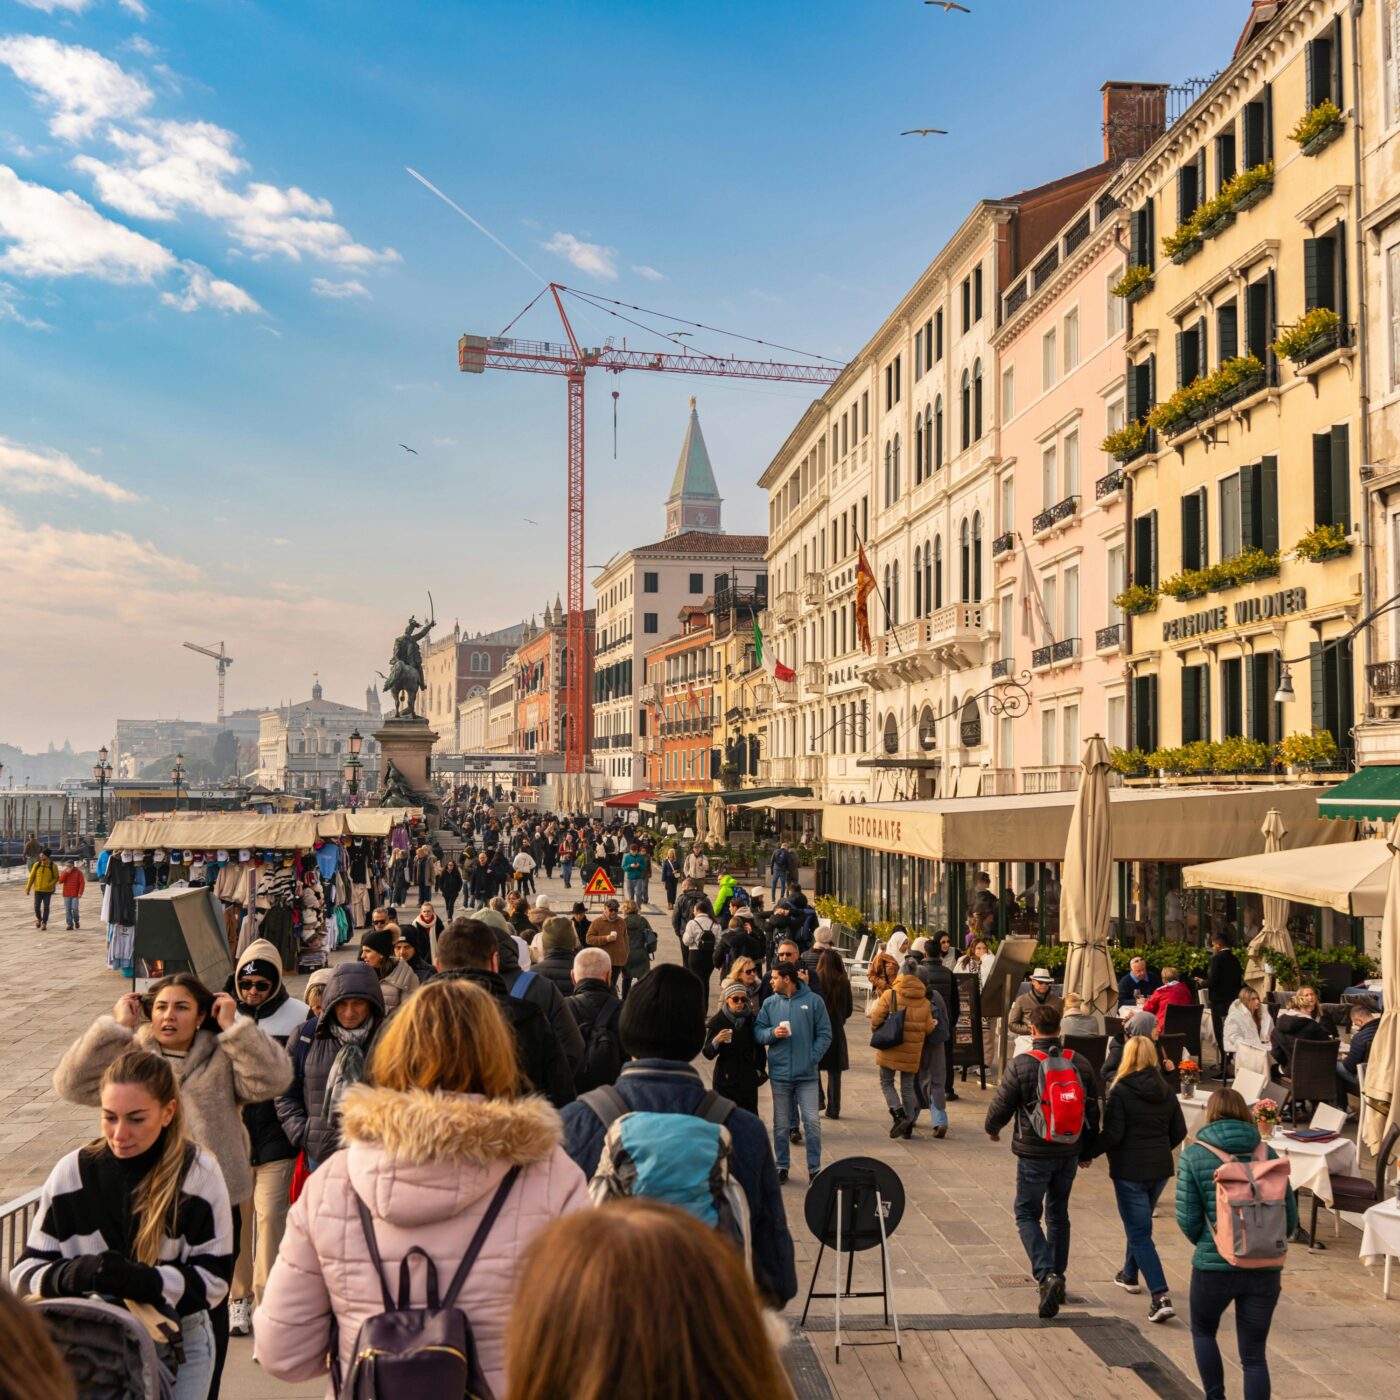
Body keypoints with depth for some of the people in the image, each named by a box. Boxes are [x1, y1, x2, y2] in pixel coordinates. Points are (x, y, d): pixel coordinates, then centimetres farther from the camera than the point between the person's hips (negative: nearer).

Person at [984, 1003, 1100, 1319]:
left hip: (1034, 1154, -4)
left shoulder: (1020, 1064, -14)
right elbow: (1093, 1111, 7)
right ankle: (1057, 1276, 27)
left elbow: (1001, 1106, -7)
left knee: (1027, 1214, 5)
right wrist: (1087, 1151, 20)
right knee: (1059, 1215, 19)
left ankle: (1046, 1275, -14)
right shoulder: (1079, 1064, 0)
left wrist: (993, 1129, 16)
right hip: (1069, 1153, 5)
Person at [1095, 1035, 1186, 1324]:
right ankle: (1130, 1274, 43)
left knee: (1139, 1233, -3)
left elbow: (1112, 1134, -17)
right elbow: (1179, 1131, 7)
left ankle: (1161, 1297, -14)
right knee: (1139, 1224, 27)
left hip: (1129, 1170, -6)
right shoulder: (1166, 1092, 3)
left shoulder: (1120, 1092, -15)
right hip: (1160, 1169, 6)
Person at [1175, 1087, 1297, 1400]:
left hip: (1214, 1266, -2)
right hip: (1265, 1268, 2)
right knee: (1255, 1354, 11)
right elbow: (1290, 1215, 3)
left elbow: (1188, 1219, -7)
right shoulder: (1266, 1153, 1)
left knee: (1203, 1331, 25)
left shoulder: (1194, 1155, -5)